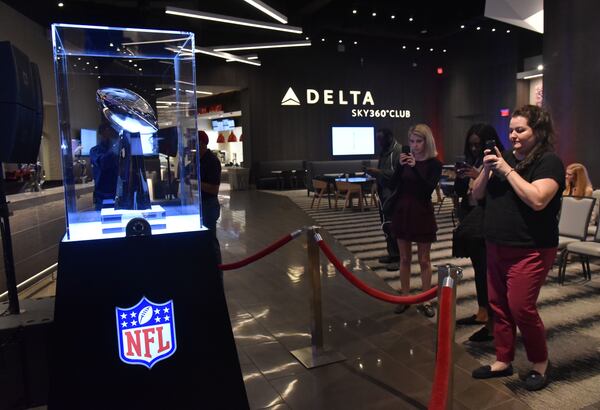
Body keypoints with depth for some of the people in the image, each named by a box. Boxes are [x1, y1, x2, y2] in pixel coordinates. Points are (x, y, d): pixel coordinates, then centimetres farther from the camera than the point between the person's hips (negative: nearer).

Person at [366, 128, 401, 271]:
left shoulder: (399, 151, -13)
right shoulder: (384, 151, 17)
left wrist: (379, 172, -23)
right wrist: (374, 172, 9)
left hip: (394, 196, -10)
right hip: (384, 194, 10)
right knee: (386, 225, 13)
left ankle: (399, 257, 0)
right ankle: (392, 254, 24)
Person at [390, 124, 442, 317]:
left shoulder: (434, 163, -5)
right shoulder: (406, 159, 4)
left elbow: (429, 188, -19)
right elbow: (393, 184, -4)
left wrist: (415, 167, -24)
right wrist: (400, 166, -17)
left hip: (422, 213, -3)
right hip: (402, 211, 3)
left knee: (424, 260, 6)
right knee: (404, 258, 11)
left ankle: (426, 301, 17)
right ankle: (404, 298, 21)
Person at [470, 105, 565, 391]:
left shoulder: (549, 162, -8)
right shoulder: (505, 157, 12)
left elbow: (538, 200, -25)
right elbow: (477, 195, 10)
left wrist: (507, 170, -19)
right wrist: (487, 169, -7)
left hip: (530, 251, -7)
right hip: (496, 247, 7)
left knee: (521, 308, -3)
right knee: (499, 306, 11)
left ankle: (540, 364, 21)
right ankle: (503, 361, 26)